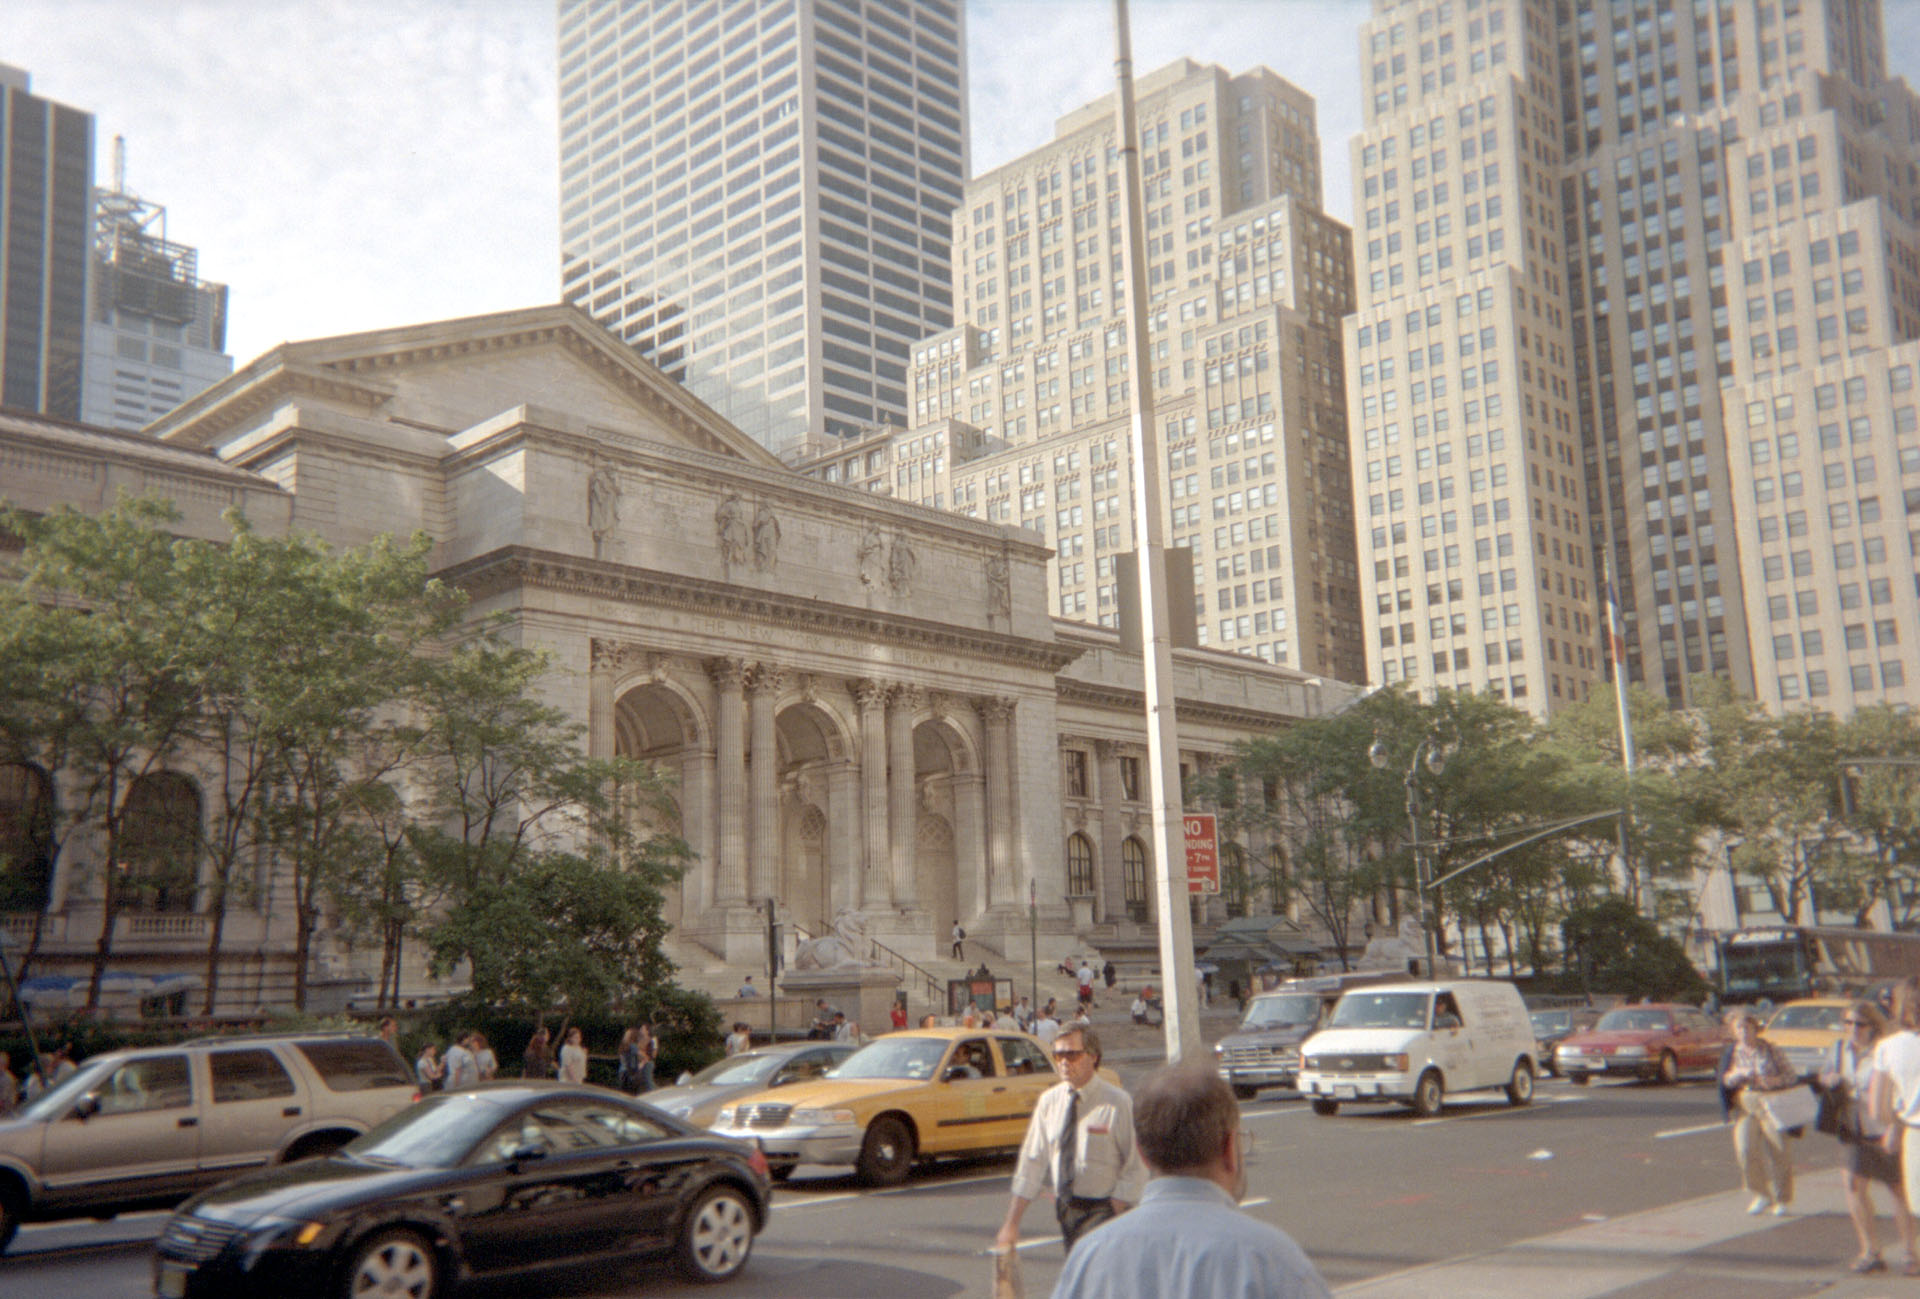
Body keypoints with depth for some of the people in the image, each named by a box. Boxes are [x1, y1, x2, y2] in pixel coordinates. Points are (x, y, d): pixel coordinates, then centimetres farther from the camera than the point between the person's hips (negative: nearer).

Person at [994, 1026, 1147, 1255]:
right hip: (1065, 1209, 5)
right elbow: (1031, 1163, 5)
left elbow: (1136, 1170, -10)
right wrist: (1012, 1223, 2)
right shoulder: (1048, 1101, 3)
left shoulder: (1118, 1103, -12)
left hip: (1102, 1210, -5)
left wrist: (1113, 1223, -17)